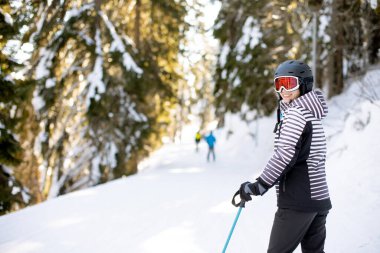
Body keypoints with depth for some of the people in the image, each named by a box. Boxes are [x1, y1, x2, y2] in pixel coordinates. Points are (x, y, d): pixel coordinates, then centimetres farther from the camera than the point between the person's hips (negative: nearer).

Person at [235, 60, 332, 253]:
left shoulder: (295, 113, -10)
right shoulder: (311, 114, 17)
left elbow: (285, 156, -19)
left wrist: (258, 186, -16)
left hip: (297, 200, -9)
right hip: (319, 199, 9)